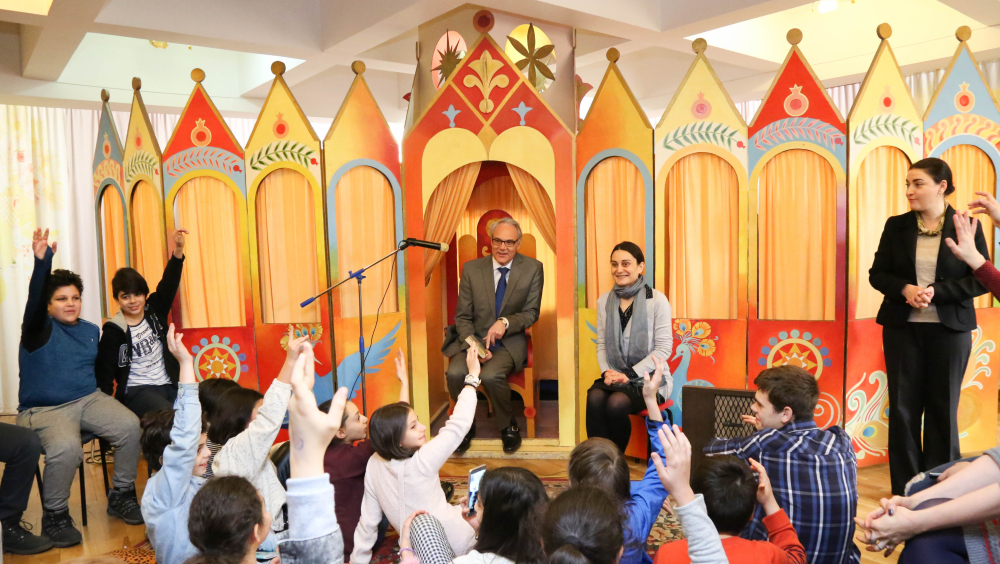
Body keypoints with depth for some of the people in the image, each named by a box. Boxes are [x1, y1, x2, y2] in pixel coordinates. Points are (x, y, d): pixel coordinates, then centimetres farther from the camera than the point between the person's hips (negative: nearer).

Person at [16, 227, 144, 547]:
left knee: (130, 425, -22)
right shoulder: (40, 330, -3)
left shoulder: (91, 331, 13)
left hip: (88, 400, 5)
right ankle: (54, 516, -10)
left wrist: (105, 399, 8)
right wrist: (42, 262, -40)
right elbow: (33, 303, -25)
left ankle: (121, 497, -2)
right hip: (44, 410, -4)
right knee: (66, 447, -35)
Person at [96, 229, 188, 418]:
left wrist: (178, 249, -18)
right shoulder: (114, 331, -5)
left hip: (169, 385, 5)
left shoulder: (153, 311, 7)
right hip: (137, 390, -5)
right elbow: (104, 372, -2)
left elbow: (169, 284, -5)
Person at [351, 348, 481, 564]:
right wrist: (472, 377, -16)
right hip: (456, 547, -6)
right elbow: (459, 425, -23)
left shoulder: (374, 464, -11)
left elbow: (368, 518, -5)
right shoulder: (421, 462, -27)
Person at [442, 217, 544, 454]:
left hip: (509, 342, -2)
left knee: (491, 374, -32)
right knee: (455, 372, -28)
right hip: (474, 339, 2)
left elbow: (531, 313, 0)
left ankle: (507, 425, -1)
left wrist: (505, 322, -21)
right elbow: (463, 316, 2)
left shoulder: (532, 269, -1)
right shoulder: (471, 269, 2)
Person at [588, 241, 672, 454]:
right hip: (615, 376, 4)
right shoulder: (604, 301, 10)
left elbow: (663, 348, -8)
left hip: (649, 380, -3)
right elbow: (602, 345, 11)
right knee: (594, 398, -30)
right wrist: (607, 372, -8)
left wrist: (630, 374, -15)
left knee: (616, 403, -32)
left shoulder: (657, 300, -5)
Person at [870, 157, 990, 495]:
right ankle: (904, 488, 16)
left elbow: (981, 280, -5)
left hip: (950, 328, -1)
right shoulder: (896, 226, 3)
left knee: (943, 408, 7)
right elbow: (877, 274, 4)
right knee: (903, 407, 5)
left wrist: (936, 291, -19)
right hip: (902, 327, 2)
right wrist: (905, 289, -15)